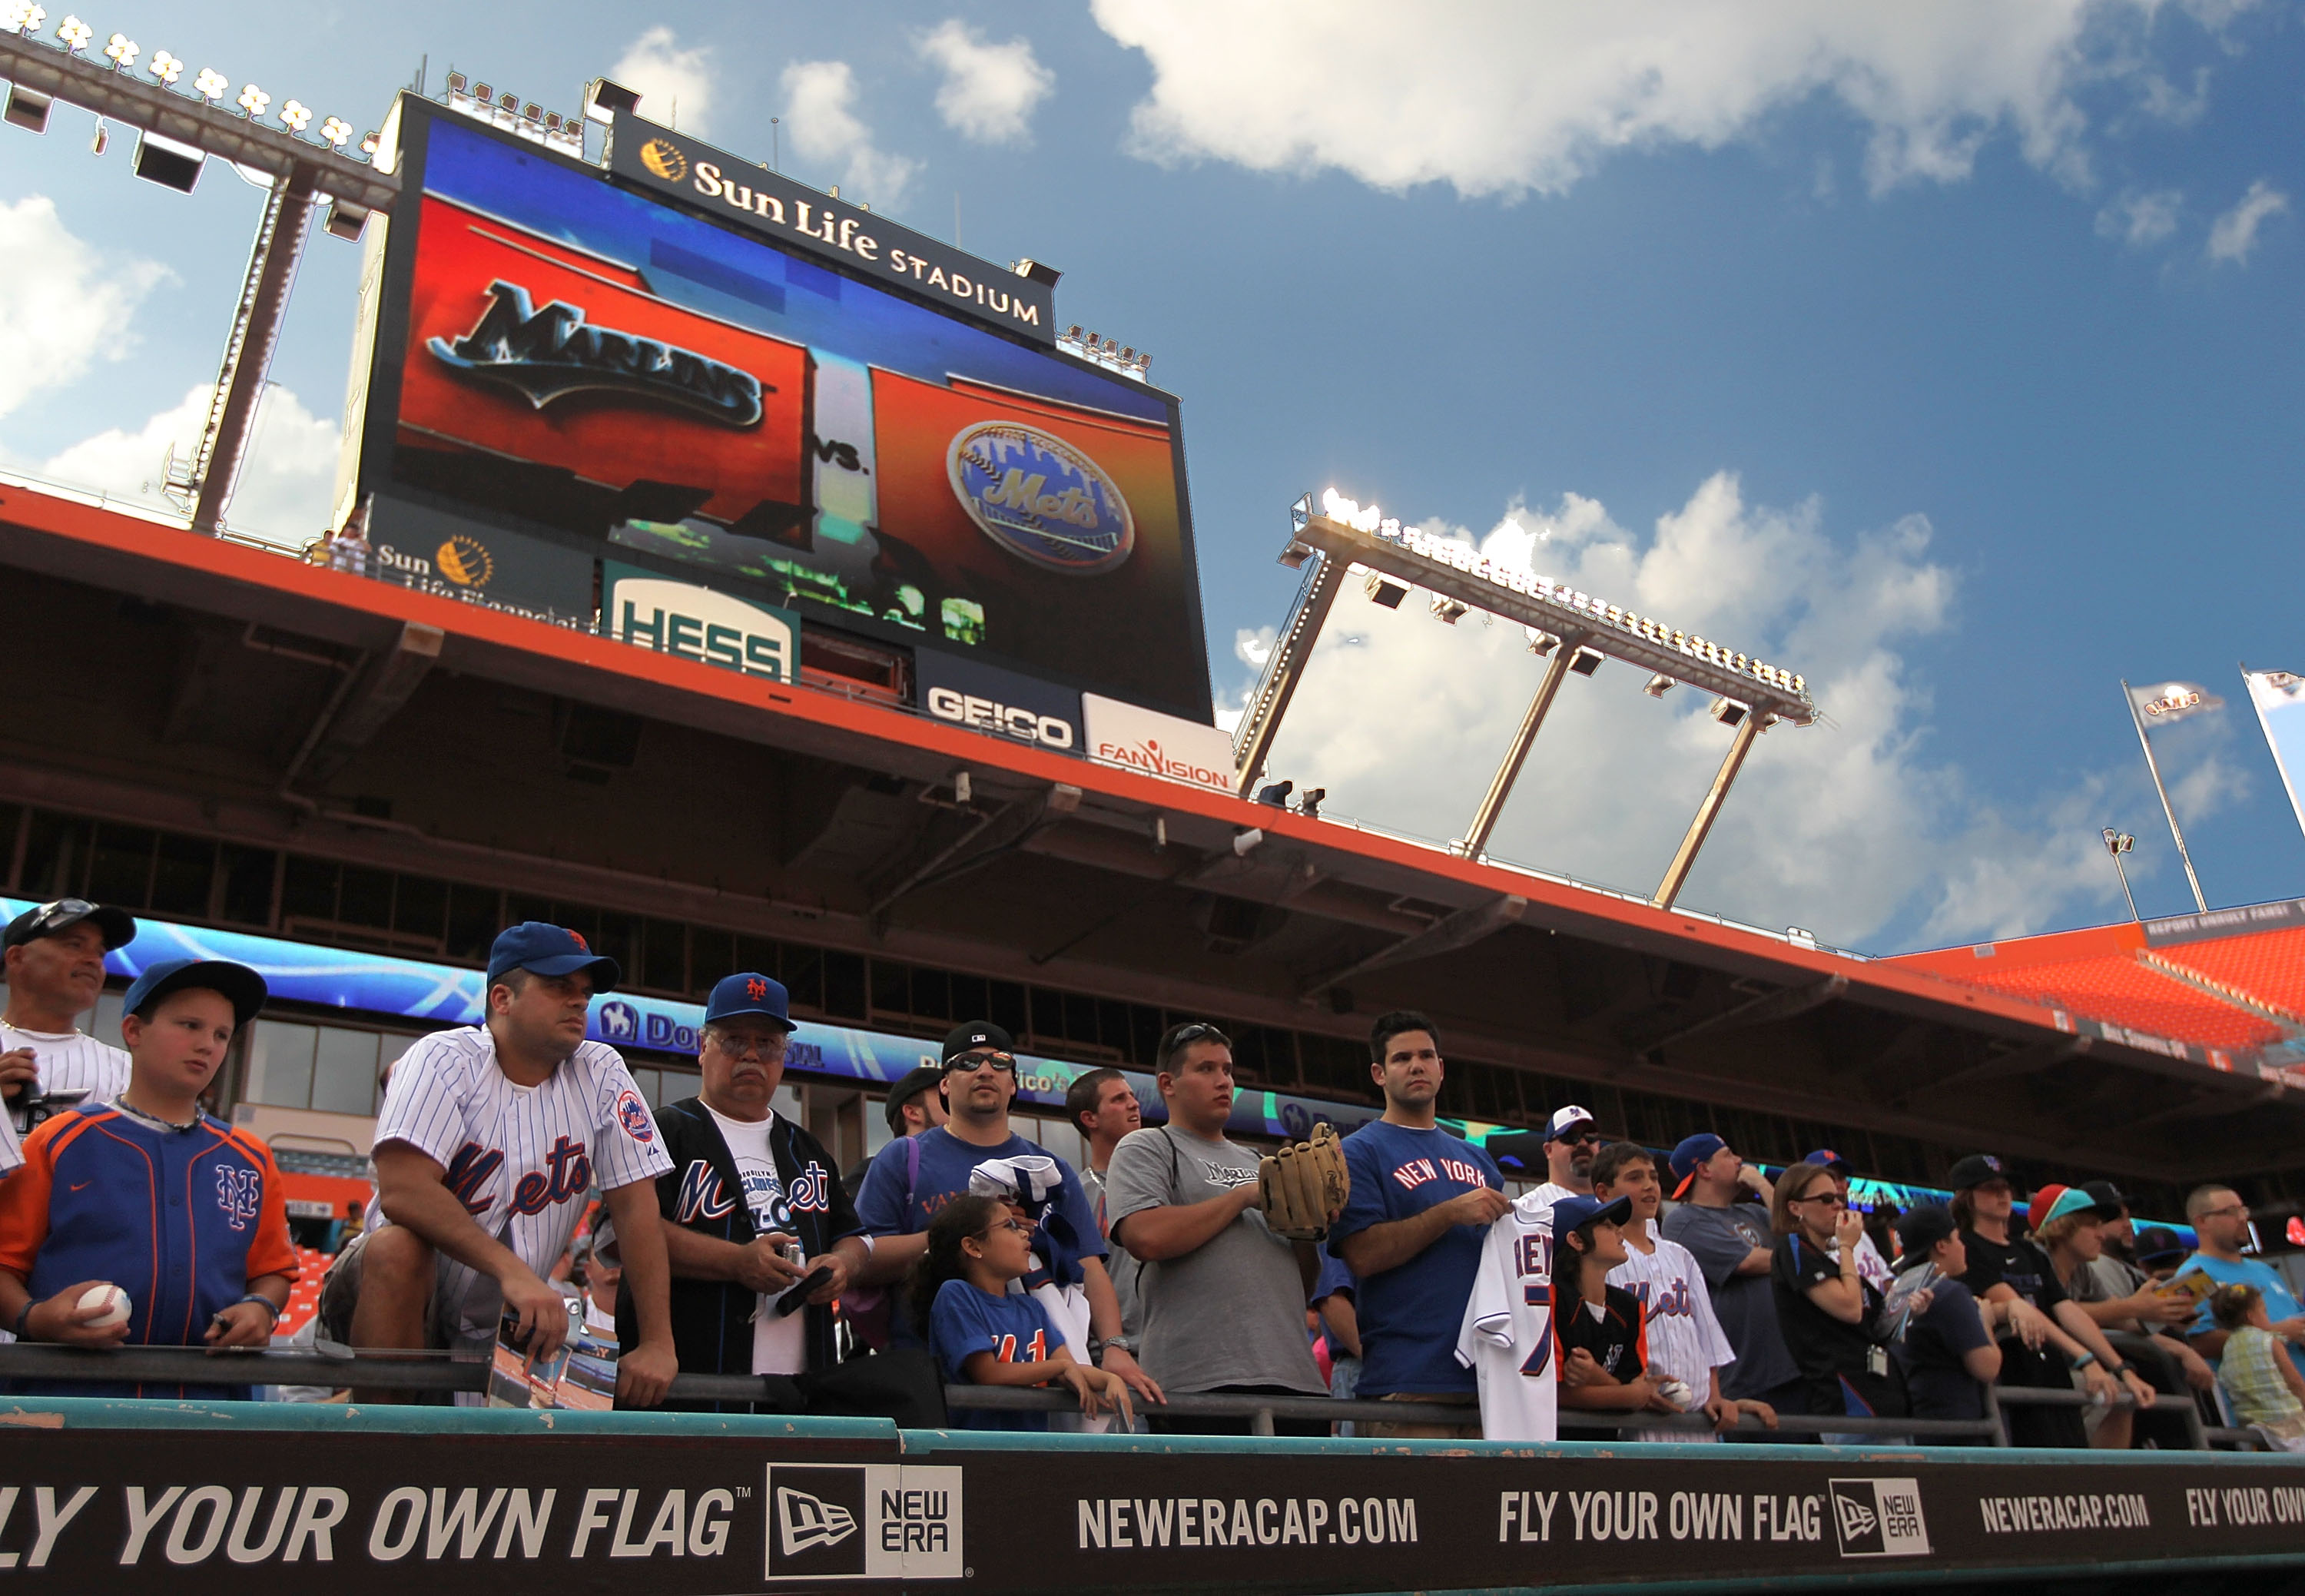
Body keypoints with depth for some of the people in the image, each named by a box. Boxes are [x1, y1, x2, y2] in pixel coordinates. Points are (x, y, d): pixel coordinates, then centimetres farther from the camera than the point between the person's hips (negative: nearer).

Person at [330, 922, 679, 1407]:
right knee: (398, 1246, -34)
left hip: (502, 1327, 3)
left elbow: (635, 1204, -5)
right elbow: (402, 1189, -25)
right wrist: (512, 1271, -36)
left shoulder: (600, 1073, 0)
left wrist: (657, 1343, -15)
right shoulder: (444, 1059, -10)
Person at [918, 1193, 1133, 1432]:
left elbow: (1071, 1368, 9)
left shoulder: (1031, 1307, 17)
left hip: (1035, 1431, 6)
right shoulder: (954, 1295, -4)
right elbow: (988, 1374, -10)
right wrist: (1063, 1365, -3)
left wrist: (1110, 1378, -12)